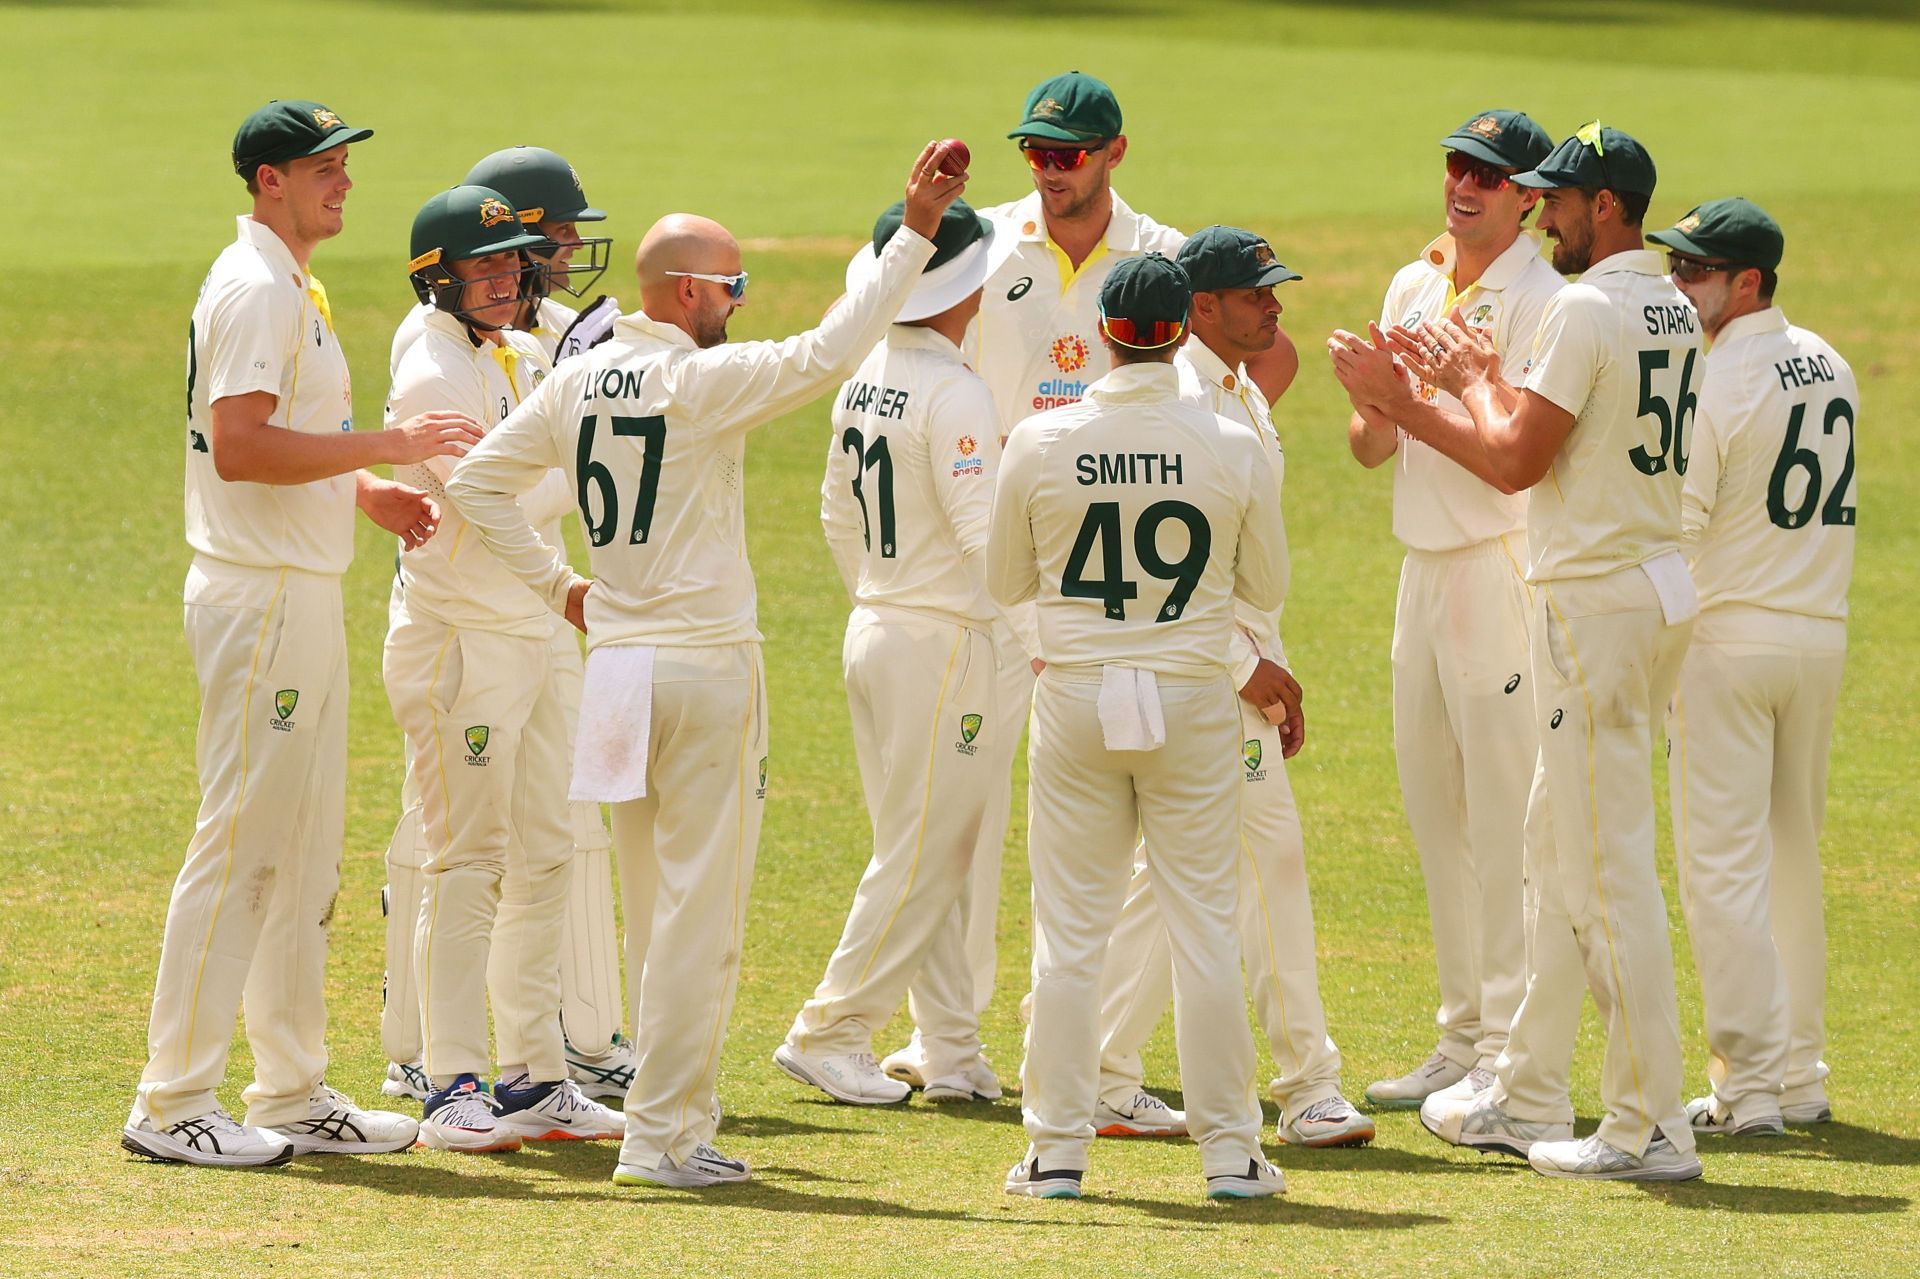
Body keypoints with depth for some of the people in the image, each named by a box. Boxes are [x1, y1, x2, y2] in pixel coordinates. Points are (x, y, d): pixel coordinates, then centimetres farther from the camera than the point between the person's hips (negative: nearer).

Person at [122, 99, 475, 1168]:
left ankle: (294, 1091, 17)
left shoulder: (292, 289, 18)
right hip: (261, 598, -11)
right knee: (240, 847, -9)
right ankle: (175, 1101, -6)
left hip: (305, 595, 11)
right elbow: (237, 447, -25)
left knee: (307, 856, 12)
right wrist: (386, 447, -21)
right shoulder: (254, 287, -15)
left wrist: (367, 492, 9)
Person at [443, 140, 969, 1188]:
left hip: (614, 661, 7)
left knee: (653, 905, 14)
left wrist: (554, 584, 15)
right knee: (700, 906, -4)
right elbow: (827, 353, -22)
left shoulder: (575, 383, 7)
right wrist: (913, 236, -20)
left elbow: (477, 482, 12)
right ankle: (661, 1132, -6)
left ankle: (672, 1112, 18)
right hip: (705, 665, -7)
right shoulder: (702, 381, -14)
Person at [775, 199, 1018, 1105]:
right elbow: (984, 531, -22)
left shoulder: (863, 381, 9)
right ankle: (831, 1034, 0)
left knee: (925, 855, 11)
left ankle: (951, 1052, 13)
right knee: (923, 859, -2)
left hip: (875, 631, 9)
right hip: (945, 642, -9)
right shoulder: (953, 393, -17)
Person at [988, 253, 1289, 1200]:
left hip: (1074, 698, 0)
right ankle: (1228, 1149, 7)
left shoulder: (1039, 444, -6)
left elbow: (1006, 583, 6)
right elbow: (1267, 587, 5)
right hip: (1192, 699, 0)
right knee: (1203, 925, 6)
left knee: (1069, 928, 6)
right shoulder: (1233, 448, -7)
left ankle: (1058, 1150, 6)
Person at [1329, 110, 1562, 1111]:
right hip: (1424, 567, 9)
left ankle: (1513, 1052, -9)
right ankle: (1463, 1038, 21)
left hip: (1505, 568, -9)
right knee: (1436, 811, 12)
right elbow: (1370, 447, 12)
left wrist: (1420, 406, -19)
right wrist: (1377, 403, -9)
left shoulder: (1542, 302, -10)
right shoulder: (1413, 287, 14)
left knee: (1505, 813, -9)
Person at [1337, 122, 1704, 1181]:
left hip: (1595, 598, -10)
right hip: (1658, 584, 10)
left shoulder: (1587, 308, -16)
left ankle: (1650, 1127, -9)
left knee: (1607, 864, -8)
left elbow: (1517, 459, -16)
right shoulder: (1673, 309, 15)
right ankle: (1527, 1100, 24)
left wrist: (1476, 382, 2)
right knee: (1567, 848, 17)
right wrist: (1416, 407, 21)